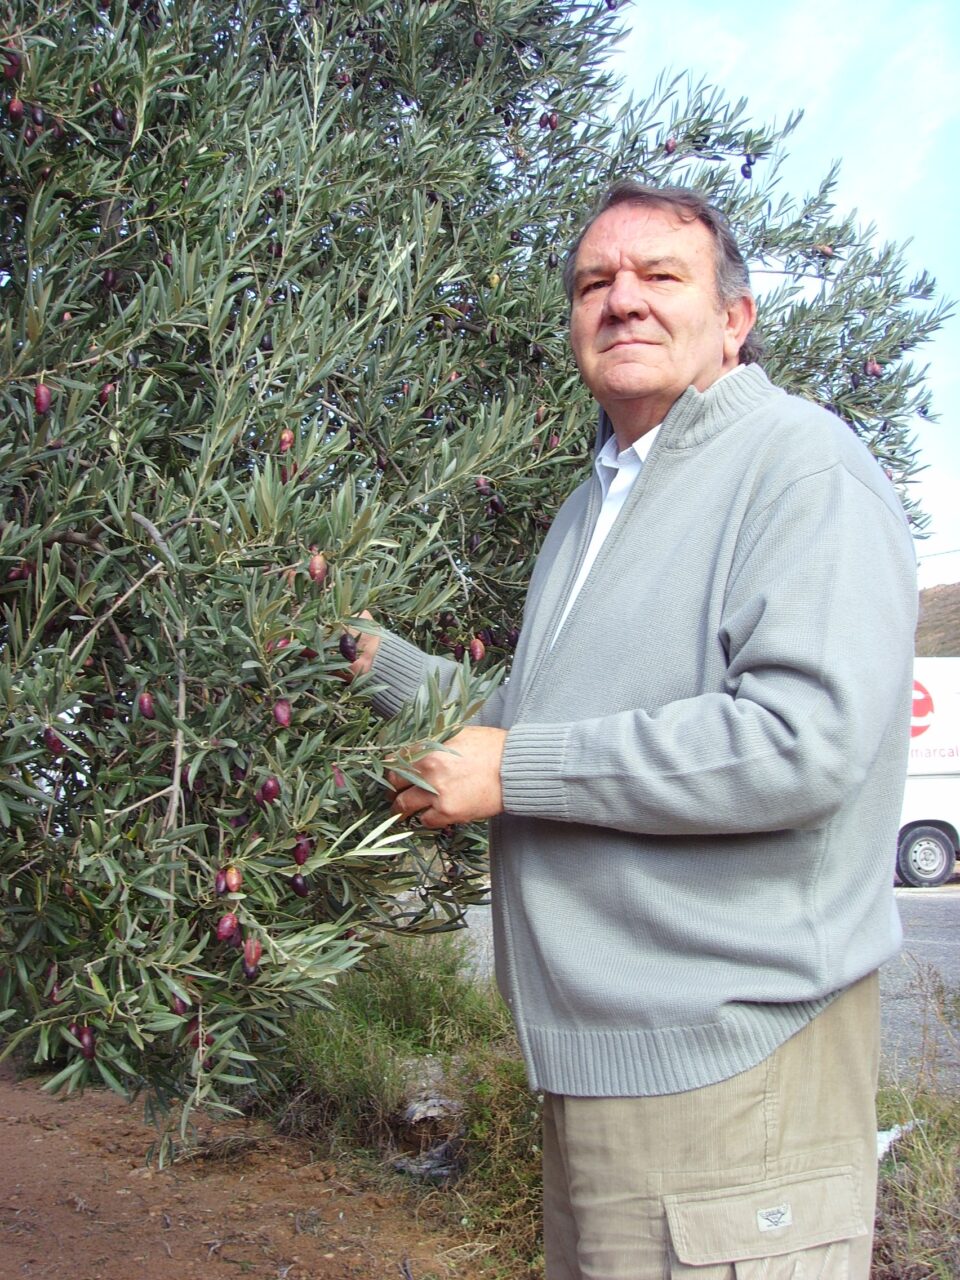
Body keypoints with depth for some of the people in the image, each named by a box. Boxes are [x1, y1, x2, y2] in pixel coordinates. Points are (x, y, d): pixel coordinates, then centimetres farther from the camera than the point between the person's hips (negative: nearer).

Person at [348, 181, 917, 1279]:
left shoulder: (801, 467, -12)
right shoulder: (592, 505, 18)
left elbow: (807, 736, -27)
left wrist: (515, 771, -21)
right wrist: (378, 661, 15)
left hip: (731, 1058, -9)